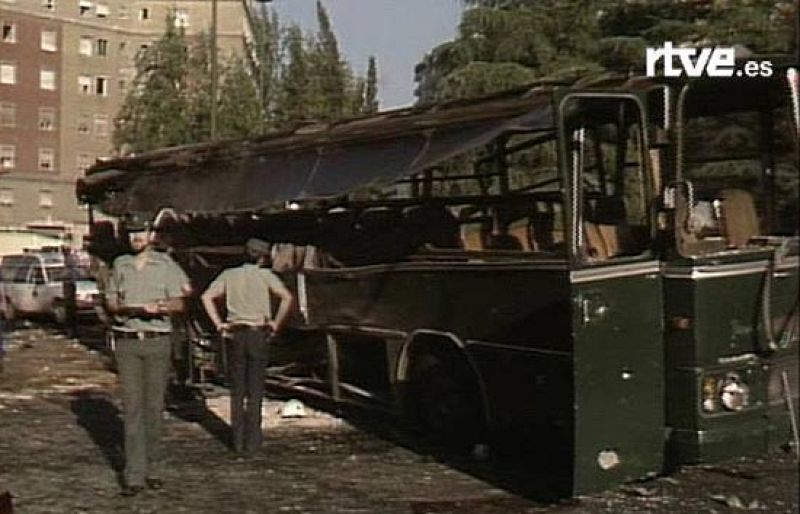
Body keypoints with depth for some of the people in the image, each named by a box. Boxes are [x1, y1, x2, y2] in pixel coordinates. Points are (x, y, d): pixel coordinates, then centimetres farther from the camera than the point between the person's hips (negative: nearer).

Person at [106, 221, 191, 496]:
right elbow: (111, 302, 10)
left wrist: (162, 306, -20)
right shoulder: (120, 264, 8)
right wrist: (124, 308, -12)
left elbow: (179, 304, 2)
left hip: (158, 340, -1)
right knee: (132, 406, -3)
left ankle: (152, 468, 15)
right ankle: (134, 475, -2)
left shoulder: (165, 264, 2)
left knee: (154, 406, 3)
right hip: (127, 341, 1)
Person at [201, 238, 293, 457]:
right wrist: (276, 324, -7)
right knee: (255, 391, 4)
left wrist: (218, 324, 0)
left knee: (237, 391, 12)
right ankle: (251, 442, 4)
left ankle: (238, 440, 14)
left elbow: (207, 297, -2)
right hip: (258, 334, -3)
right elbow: (287, 297, -17)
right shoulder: (265, 275, -3)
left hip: (234, 334, 3)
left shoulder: (229, 275, 6)